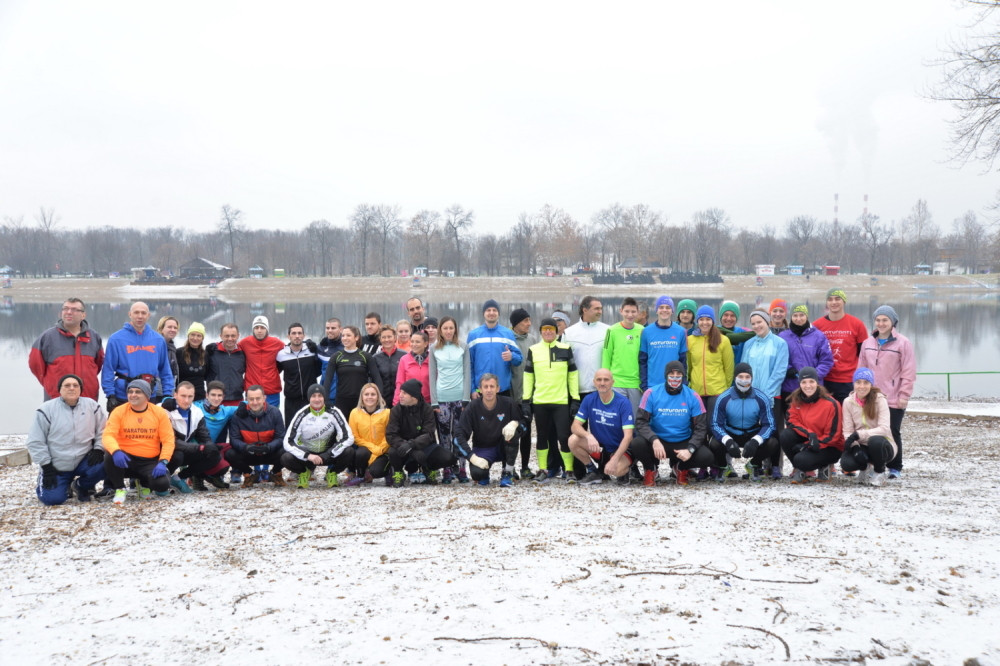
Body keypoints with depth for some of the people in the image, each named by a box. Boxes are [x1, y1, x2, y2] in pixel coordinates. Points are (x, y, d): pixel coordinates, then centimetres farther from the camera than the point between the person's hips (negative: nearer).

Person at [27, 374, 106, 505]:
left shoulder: (92, 406, 0)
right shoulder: (47, 409, -7)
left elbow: (103, 431, 6)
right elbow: (35, 442, -5)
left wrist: (98, 449, -10)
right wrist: (46, 466, -9)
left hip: (84, 462, 2)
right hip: (56, 467, -2)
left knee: (103, 466, -27)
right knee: (52, 498, -18)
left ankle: (81, 486, 6)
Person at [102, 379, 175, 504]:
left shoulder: (160, 413, -2)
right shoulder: (119, 412, -3)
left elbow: (168, 440, -3)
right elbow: (108, 435, -14)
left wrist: (163, 462, -18)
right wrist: (116, 451, -36)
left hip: (150, 462, 0)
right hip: (125, 459, 0)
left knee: (163, 484, -26)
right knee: (110, 455, -33)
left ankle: (143, 483, 14)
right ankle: (119, 489, -5)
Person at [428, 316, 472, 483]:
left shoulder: (463, 347, 6)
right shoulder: (434, 350, 8)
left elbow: (466, 373, 4)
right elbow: (432, 376, 7)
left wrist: (466, 398, -4)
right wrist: (434, 401, 0)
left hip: (459, 397, -1)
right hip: (441, 398, 1)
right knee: (444, 434, 0)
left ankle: (461, 469, 6)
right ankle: (447, 470, 6)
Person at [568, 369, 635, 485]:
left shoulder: (623, 403, -17)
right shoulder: (589, 400, -5)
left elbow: (628, 436, -22)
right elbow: (575, 426, -9)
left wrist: (614, 460, -34)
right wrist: (588, 436, -32)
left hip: (619, 449, -4)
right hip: (598, 447, 4)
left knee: (616, 470, -36)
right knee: (573, 440, -22)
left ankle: (626, 468, 3)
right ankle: (593, 471, 1)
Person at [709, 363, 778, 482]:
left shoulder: (762, 399, -11)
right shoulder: (724, 399, -13)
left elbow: (769, 425, -13)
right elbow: (716, 424, -13)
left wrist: (755, 441, -34)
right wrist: (728, 441, -35)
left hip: (753, 434, 1)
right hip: (730, 435, -1)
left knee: (772, 443, -29)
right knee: (714, 444, -32)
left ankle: (755, 466, 6)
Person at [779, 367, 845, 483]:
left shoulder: (831, 404, -18)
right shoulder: (796, 399, -3)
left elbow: (832, 435, -16)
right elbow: (793, 421, -4)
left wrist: (806, 446, -21)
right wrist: (809, 434, -25)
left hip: (830, 447, -5)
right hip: (806, 439, 6)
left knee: (802, 460, -30)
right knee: (785, 435, -22)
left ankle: (823, 466, 4)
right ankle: (800, 470, -3)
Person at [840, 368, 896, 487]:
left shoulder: (880, 400, -12)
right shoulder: (848, 402, -2)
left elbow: (884, 429, -22)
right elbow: (847, 431, -4)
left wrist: (858, 434, -30)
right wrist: (856, 447, -23)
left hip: (881, 445, -2)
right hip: (860, 447, 2)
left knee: (875, 441, -38)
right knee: (846, 463, -29)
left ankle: (879, 472, -6)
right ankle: (865, 468, 10)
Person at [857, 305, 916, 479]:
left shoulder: (903, 343, -4)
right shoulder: (867, 343, 11)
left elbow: (908, 372, -6)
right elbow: (861, 369, 15)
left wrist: (904, 395, -10)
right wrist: (858, 391, 9)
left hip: (894, 399, -4)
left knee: (892, 433, 3)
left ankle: (895, 468, 15)